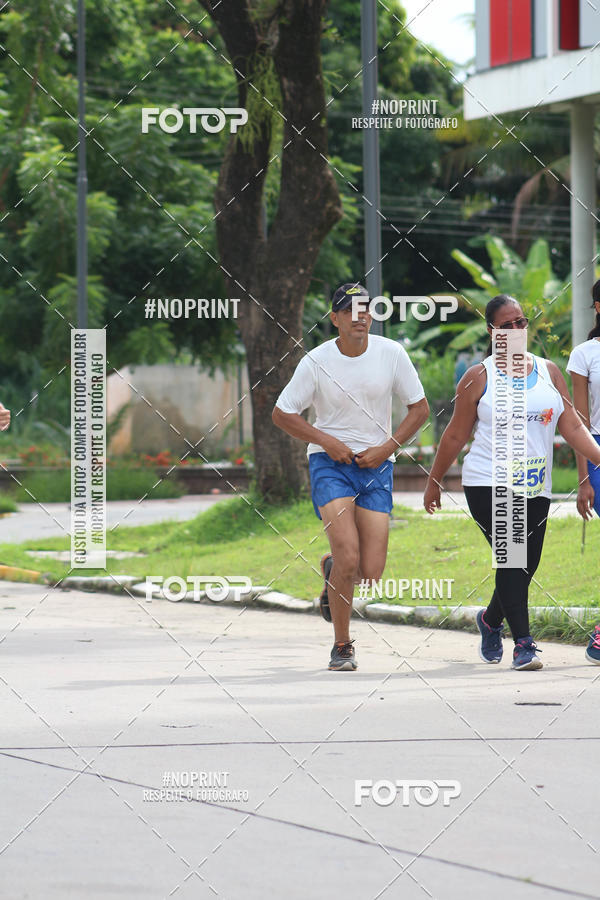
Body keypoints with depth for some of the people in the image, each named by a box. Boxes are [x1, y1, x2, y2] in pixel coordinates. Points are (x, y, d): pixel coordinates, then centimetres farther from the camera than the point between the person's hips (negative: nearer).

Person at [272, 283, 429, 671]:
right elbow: (282, 414, 0)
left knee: (371, 573, -5)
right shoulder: (316, 362, -8)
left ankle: (332, 570, 33)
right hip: (330, 463, -2)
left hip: (376, 466, 2)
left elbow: (419, 408, 6)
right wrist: (327, 442, -11)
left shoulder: (391, 354, -4)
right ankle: (342, 646, 1)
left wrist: (387, 447, -6)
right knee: (349, 557, -18)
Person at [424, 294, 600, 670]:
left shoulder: (549, 371, 10)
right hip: (489, 483, -4)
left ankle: (491, 620, 34)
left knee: (524, 568, 5)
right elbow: (456, 435, 7)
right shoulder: (479, 377, 1)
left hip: (535, 488, 4)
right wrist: (434, 481, 9)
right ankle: (523, 643, -17)